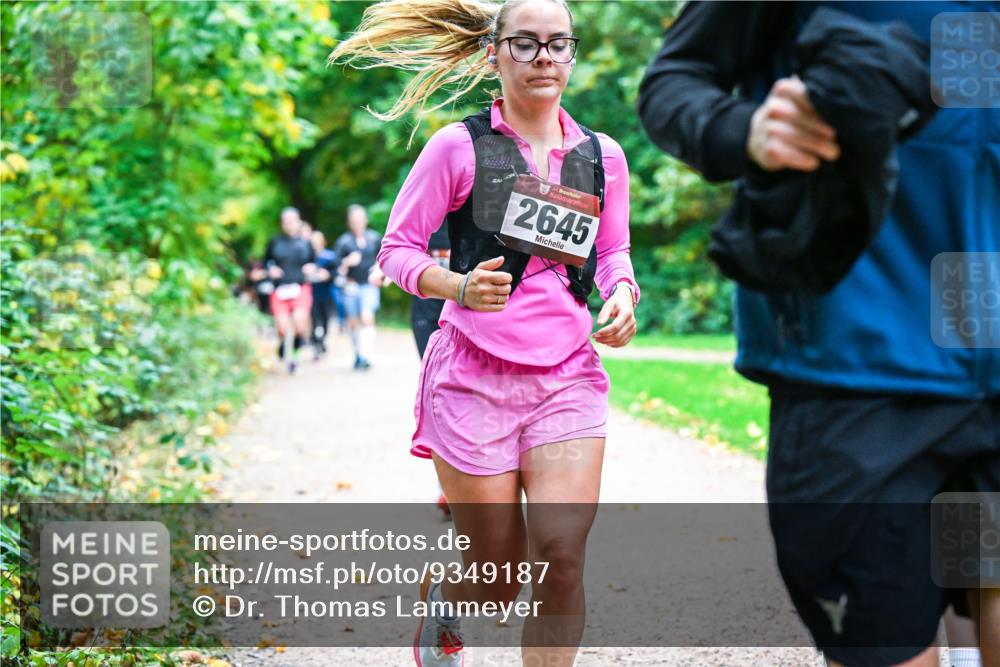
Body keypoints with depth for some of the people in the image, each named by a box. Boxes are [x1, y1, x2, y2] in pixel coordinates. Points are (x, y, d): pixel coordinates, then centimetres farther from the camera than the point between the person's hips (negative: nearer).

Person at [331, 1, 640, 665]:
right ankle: (439, 598, 42)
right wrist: (459, 285, -20)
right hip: (474, 377, -2)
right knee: (496, 585, 6)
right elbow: (398, 249, 0)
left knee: (562, 557, -15)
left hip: (568, 378, 3)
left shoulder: (603, 156, 8)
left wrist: (622, 294, -2)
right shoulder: (459, 147, -3)